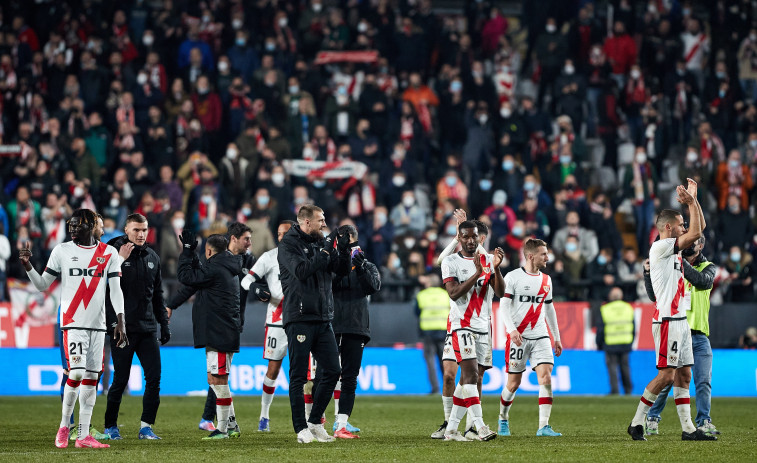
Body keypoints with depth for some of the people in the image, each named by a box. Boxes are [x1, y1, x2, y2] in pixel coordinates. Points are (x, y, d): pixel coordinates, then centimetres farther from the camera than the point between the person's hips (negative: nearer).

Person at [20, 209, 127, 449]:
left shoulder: (108, 253, 6)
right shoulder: (61, 251, 4)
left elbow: (116, 290, 4)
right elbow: (43, 285, 7)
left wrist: (120, 322, -4)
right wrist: (27, 266, -10)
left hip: (98, 324, 3)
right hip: (73, 321, -2)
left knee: (91, 378, 2)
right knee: (77, 372, -16)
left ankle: (83, 435, 5)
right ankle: (64, 426, 2)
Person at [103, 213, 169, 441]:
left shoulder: (152, 257, 13)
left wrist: (164, 324, 17)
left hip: (147, 328, 5)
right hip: (122, 328, -5)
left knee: (154, 377, -2)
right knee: (120, 379, 0)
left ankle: (146, 426, 5)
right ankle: (110, 426, 13)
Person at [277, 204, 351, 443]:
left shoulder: (321, 242, 14)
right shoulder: (288, 244, -4)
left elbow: (342, 271, 12)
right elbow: (301, 271, -20)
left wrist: (344, 249, -4)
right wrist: (325, 251, -17)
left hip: (323, 319, 7)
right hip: (299, 318, -7)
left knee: (332, 371, 4)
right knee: (298, 376, -3)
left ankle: (315, 422, 16)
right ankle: (301, 429, 1)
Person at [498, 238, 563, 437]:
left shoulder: (546, 280, 13)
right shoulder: (513, 277, -4)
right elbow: (504, 305, -9)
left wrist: (557, 337, 21)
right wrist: (512, 329, -24)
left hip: (540, 336, 4)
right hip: (518, 337, -4)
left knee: (546, 377, -13)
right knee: (514, 382, 2)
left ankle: (544, 426, -15)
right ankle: (503, 419, 26)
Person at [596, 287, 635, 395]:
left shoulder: (604, 310, -7)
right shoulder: (628, 308, 4)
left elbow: (600, 329, -5)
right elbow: (633, 328, 9)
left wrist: (599, 344, 6)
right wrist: (631, 343, 19)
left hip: (610, 344, -3)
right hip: (625, 343, 3)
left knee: (612, 366, 1)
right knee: (625, 366, 12)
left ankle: (615, 389, -6)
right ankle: (628, 389, 16)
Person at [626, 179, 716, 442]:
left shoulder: (673, 248, 16)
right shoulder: (660, 247, -11)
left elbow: (699, 228, 23)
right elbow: (695, 233, -16)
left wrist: (694, 199, 13)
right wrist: (691, 202, -8)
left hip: (680, 320, 9)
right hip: (668, 320, -9)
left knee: (683, 374, 6)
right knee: (666, 375, -11)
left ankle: (688, 429, 5)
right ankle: (636, 423, -4)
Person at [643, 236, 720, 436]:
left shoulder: (709, 267, 10)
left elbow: (702, 281, -14)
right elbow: (655, 296, 3)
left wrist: (681, 262, -19)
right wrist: (648, 274, -11)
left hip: (699, 335, 1)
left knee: (703, 381, -3)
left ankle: (703, 422, 5)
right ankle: (652, 419, 13)